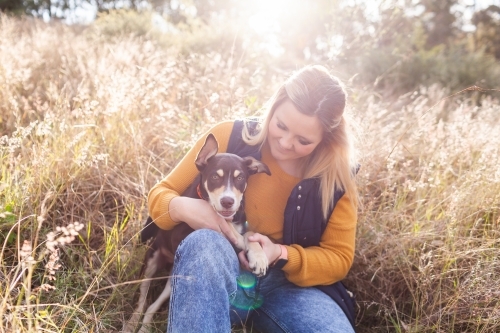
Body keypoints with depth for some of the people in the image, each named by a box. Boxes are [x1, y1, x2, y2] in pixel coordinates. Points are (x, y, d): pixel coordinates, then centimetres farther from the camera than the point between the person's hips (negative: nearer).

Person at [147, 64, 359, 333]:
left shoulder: (337, 175, -6)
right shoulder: (229, 137, -10)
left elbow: (339, 258, 1)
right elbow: (161, 193, -1)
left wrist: (282, 255, -17)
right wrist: (183, 207, -26)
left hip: (287, 284, 1)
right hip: (214, 275, 0)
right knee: (203, 242, -36)